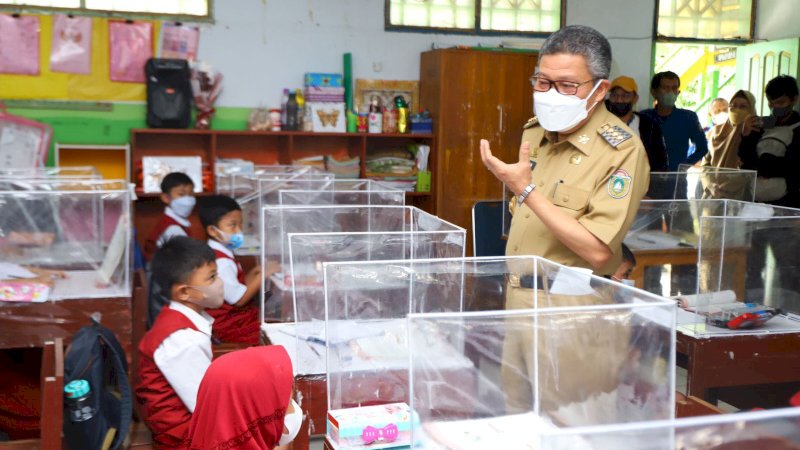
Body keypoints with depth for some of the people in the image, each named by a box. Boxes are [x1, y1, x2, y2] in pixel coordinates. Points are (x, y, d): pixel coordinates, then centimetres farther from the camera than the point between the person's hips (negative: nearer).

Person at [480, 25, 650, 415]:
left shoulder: (621, 151, -17)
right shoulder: (535, 131, 8)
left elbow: (597, 251, -25)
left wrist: (525, 190, -25)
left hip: (573, 316, -7)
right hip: (520, 304, 8)